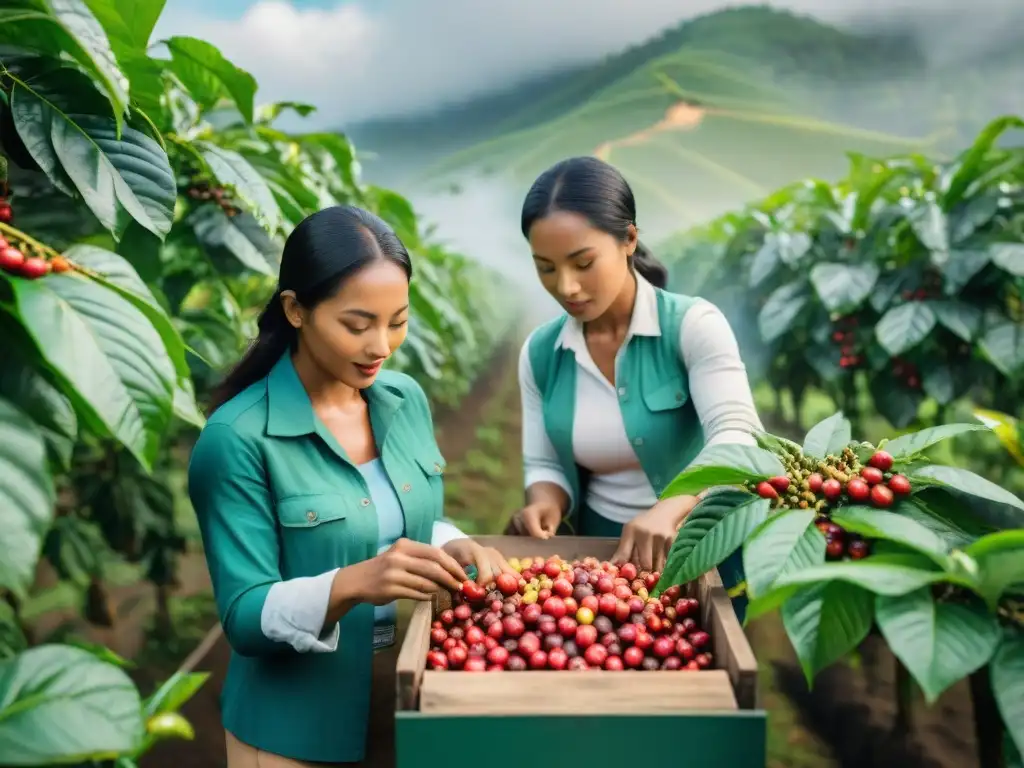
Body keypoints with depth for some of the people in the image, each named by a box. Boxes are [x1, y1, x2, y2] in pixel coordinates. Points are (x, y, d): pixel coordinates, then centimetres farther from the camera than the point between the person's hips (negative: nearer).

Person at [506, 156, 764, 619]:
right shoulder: (540, 352, 0)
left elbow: (735, 439, -24)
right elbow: (545, 465, 6)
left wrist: (669, 510, -42)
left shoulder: (693, 325, -12)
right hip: (599, 557, 3)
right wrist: (545, 506, -16)